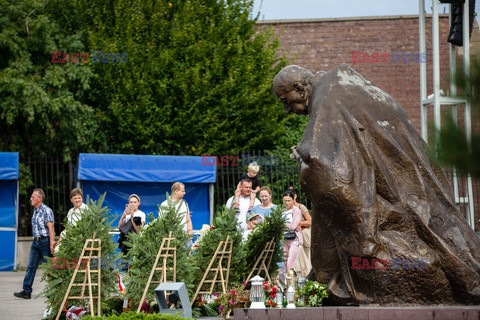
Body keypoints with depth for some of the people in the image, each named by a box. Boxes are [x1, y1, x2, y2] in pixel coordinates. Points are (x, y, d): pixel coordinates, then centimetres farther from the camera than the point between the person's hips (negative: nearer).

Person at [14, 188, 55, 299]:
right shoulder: (35, 211, 14)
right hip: (35, 242, 8)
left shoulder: (46, 210, -12)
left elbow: (51, 227, -18)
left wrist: (51, 244, -24)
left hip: (45, 241, -8)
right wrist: (36, 240, 14)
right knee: (31, 266, 2)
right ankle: (26, 291, 0)